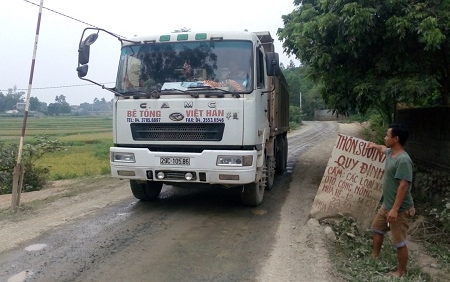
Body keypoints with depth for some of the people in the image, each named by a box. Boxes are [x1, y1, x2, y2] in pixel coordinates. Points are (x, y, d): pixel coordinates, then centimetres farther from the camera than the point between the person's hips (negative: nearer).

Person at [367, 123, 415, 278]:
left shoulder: (403, 160, -27)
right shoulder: (390, 153, 3)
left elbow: (403, 186, -29)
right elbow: (383, 148, 30)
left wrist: (395, 209, -29)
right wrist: (374, 145, 51)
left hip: (400, 209, -10)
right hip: (387, 205, 10)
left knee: (399, 242, 3)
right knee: (377, 229, 25)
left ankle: (401, 272, 19)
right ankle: (374, 257, 43)